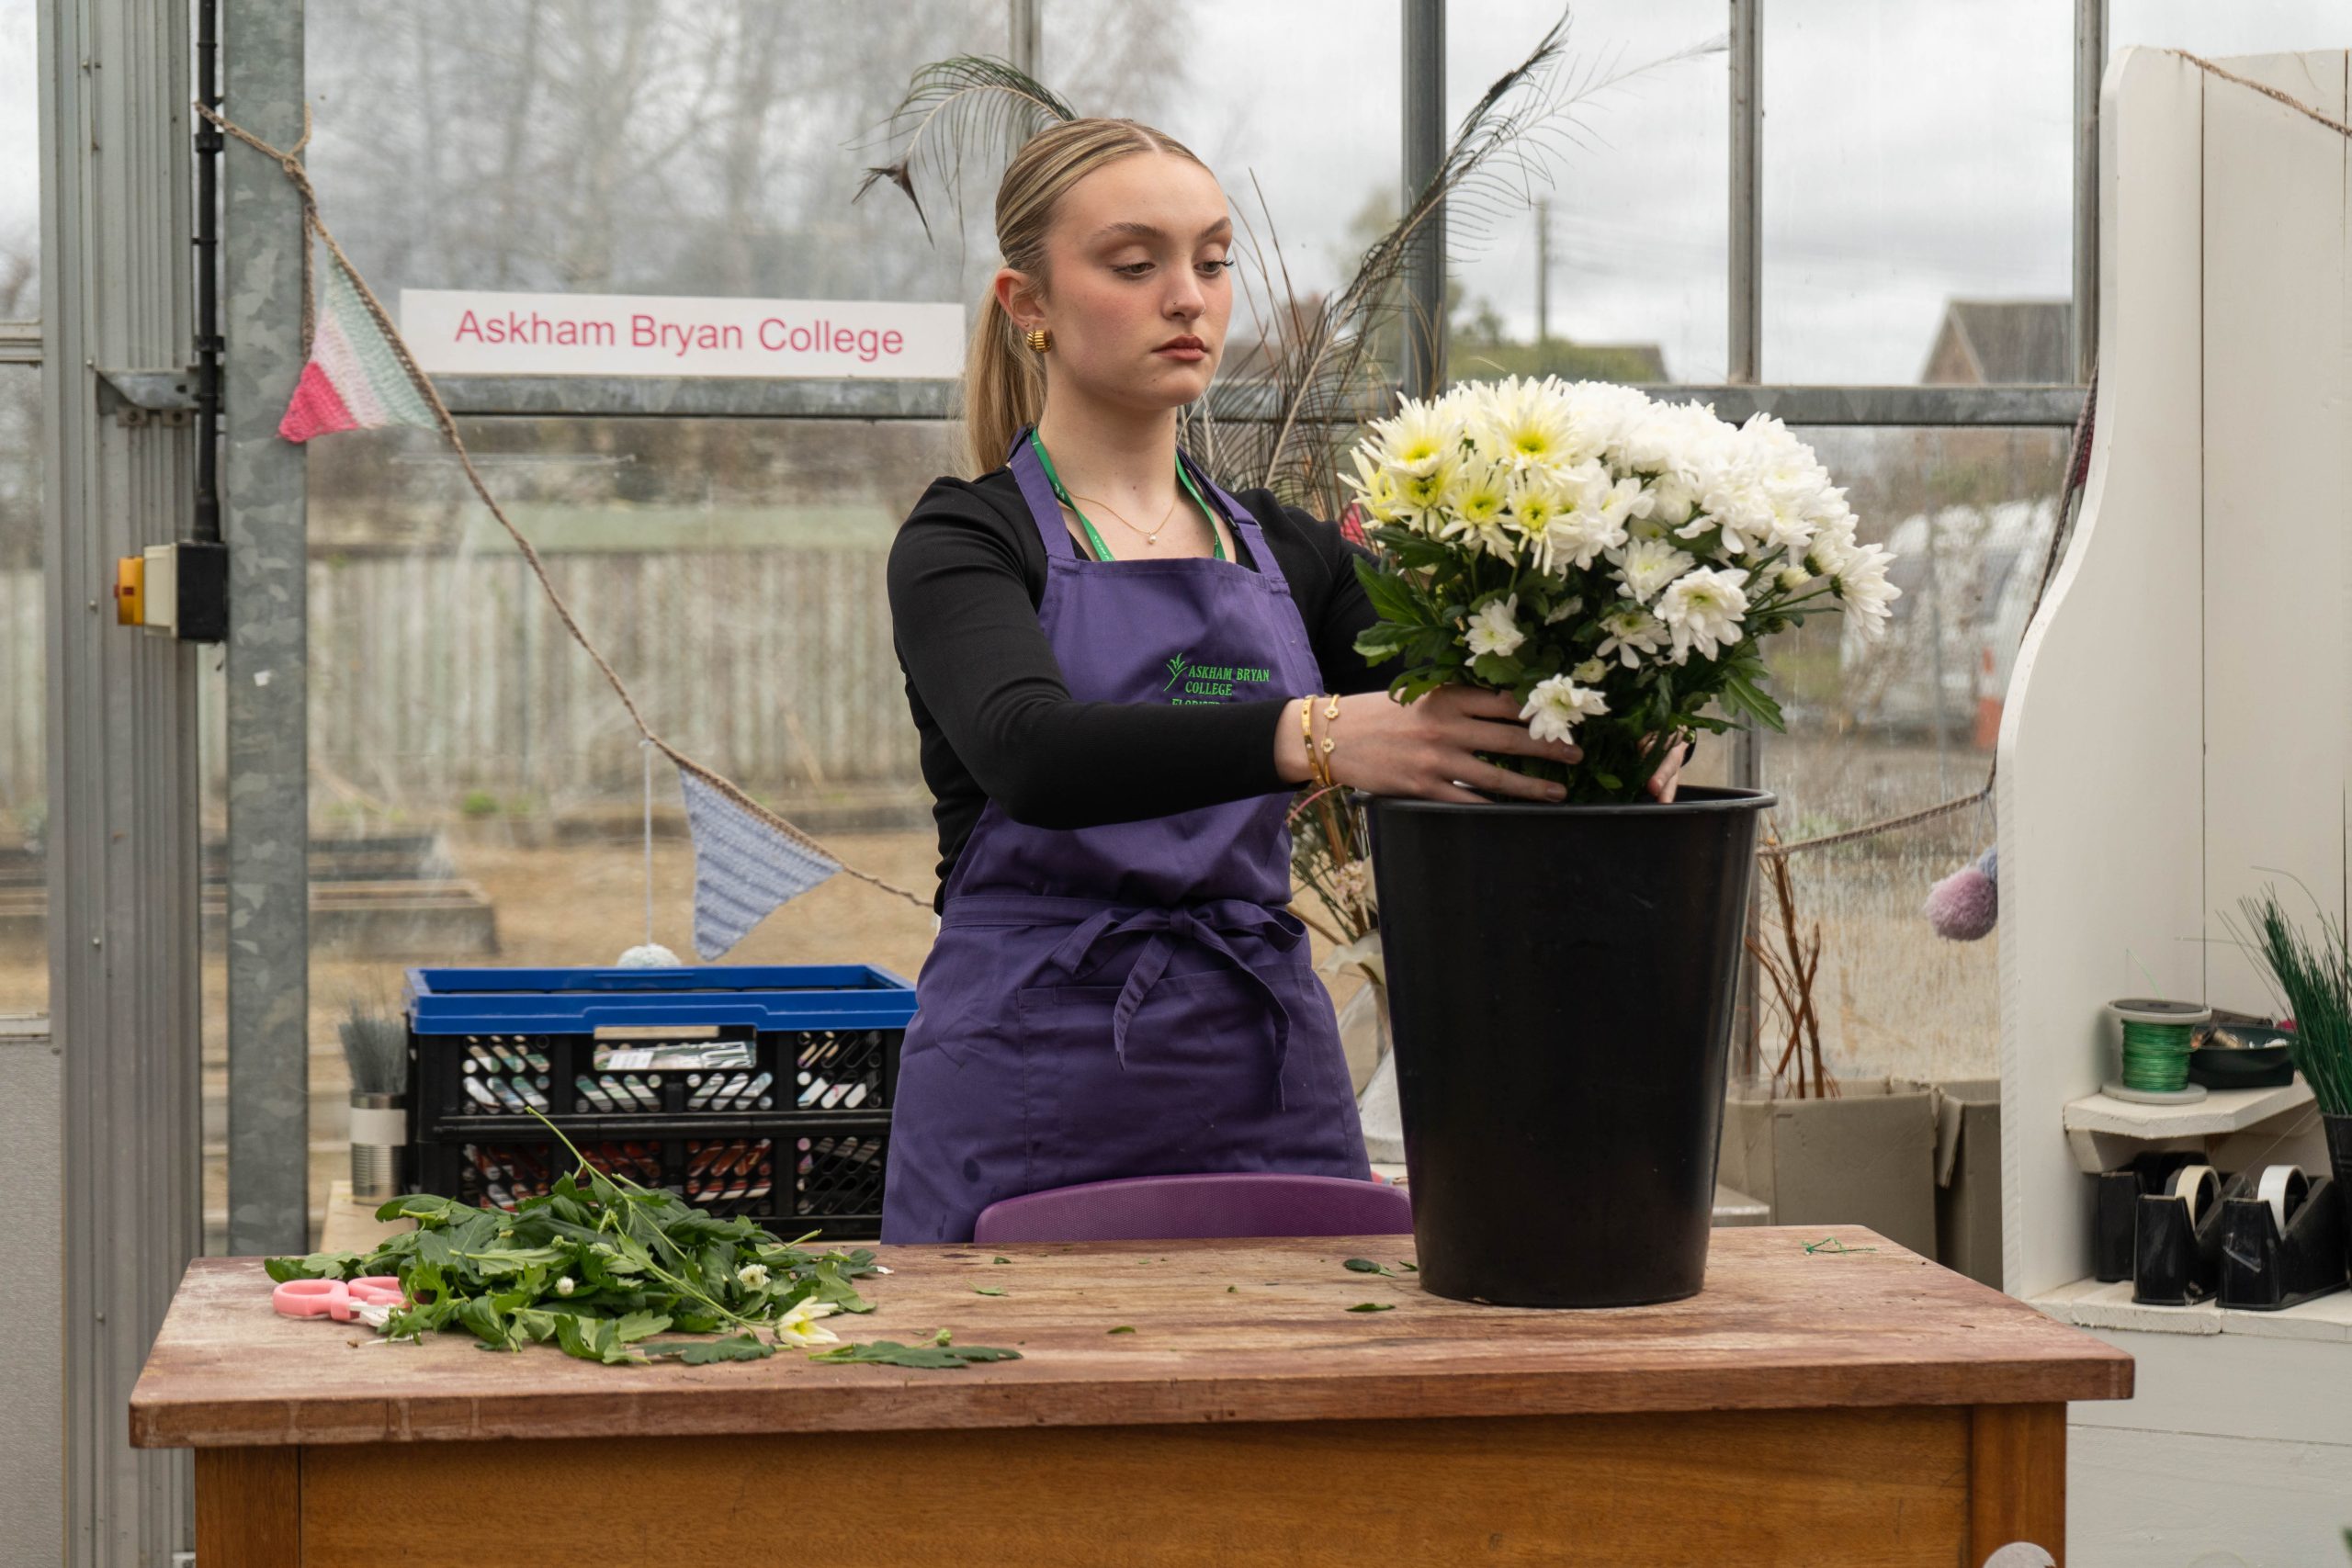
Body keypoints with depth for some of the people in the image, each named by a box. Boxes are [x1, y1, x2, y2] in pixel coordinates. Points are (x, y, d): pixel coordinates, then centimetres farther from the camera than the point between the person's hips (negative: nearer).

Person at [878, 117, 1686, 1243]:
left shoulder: (1287, 553, 14)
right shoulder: (965, 544, -3)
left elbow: (1460, 751, 6)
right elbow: (1032, 750, -24)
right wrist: (1312, 734, -38)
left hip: (1269, 1086, 5)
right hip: (1036, 1084, -5)